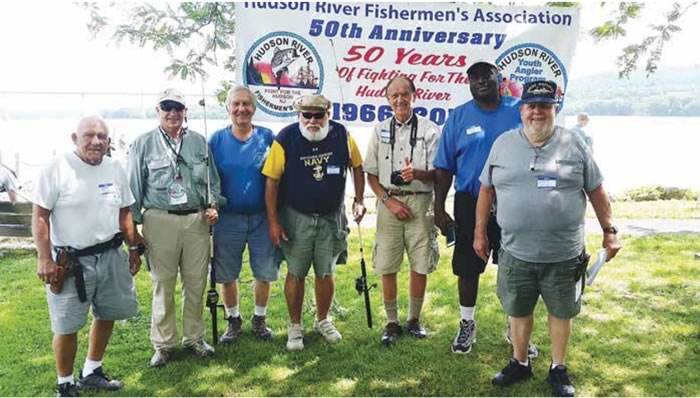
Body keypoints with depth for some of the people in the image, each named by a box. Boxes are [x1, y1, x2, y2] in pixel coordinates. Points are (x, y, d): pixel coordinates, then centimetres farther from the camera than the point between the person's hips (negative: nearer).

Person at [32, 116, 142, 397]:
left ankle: (91, 372, 37)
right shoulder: (56, 168, -12)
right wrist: (44, 259, -16)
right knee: (67, 326, 2)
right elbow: (40, 217, -11)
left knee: (107, 315, 17)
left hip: (111, 256, 6)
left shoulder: (115, 169, 5)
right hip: (70, 261, -6)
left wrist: (134, 248, 10)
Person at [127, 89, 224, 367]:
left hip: (197, 220, 3)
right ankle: (163, 344, 19)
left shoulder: (199, 142, 10)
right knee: (163, 285, 4)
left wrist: (213, 205, 0)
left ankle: (193, 338, 25)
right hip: (160, 221, -2)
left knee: (196, 283, 9)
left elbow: (212, 179, 16)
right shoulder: (143, 144, 3)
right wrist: (133, 226, 0)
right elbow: (134, 189, 3)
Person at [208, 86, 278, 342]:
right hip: (227, 218, 0)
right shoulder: (217, 140, 0)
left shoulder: (267, 137, -1)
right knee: (226, 275, 9)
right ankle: (233, 320, 30)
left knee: (265, 273, 8)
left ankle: (259, 319, 29)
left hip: (262, 218, 0)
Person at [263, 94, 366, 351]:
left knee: (326, 273, 12)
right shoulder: (285, 139, -16)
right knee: (296, 273, 6)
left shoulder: (342, 135, -8)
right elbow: (272, 181, -12)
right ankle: (295, 327, 24)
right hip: (296, 217, -2)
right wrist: (273, 221, -13)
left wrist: (359, 200, 0)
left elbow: (356, 166, 7)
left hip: (332, 217, 2)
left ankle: (323, 320, 34)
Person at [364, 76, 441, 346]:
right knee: (387, 268, 4)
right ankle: (392, 322, 20)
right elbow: (371, 174, 7)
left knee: (420, 266, 6)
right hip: (389, 203, 2)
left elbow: (436, 173, -3)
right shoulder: (380, 131, 8)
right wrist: (389, 200, -5)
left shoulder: (429, 130, 0)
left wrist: (417, 173, -24)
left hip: (420, 203, -1)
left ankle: (414, 319, 25)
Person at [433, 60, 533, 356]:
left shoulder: (520, 111, 1)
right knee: (467, 268, 8)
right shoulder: (458, 117, 1)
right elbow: (444, 167, 1)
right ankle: (467, 325, 28)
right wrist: (439, 208, -5)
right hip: (470, 204, 0)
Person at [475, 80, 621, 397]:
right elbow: (486, 190, 8)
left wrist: (609, 231, 4)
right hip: (516, 253, 1)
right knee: (518, 311, 15)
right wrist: (480, 233, 8)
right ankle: (520, 363, 35)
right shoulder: (503, 144, 1)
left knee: (561, 311, 13)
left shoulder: (574, 144, -1)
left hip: (564, 254, -1)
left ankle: (559, 369, 31)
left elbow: (596, 191, 5)